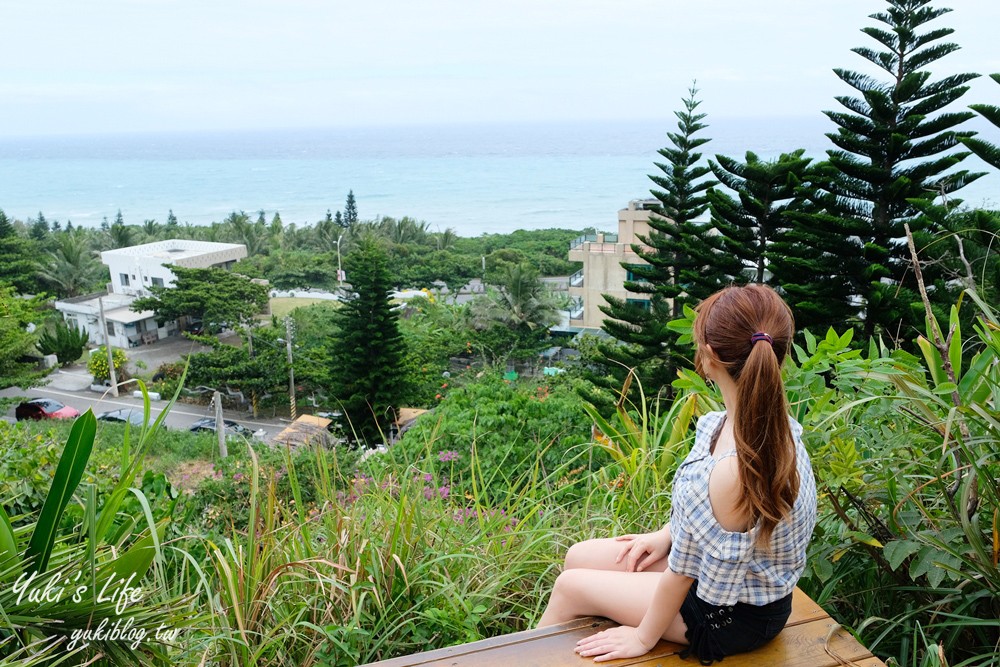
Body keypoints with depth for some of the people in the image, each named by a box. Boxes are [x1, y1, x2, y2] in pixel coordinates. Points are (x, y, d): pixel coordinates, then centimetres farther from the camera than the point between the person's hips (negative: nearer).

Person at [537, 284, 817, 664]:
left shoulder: (735, 471, -39)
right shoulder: (775, 423, -12)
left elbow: (682, 572, -25)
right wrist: (666, 535, 11)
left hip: (732, 615, -8)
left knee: (570, 586, 5)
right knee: (579, 556, 12)